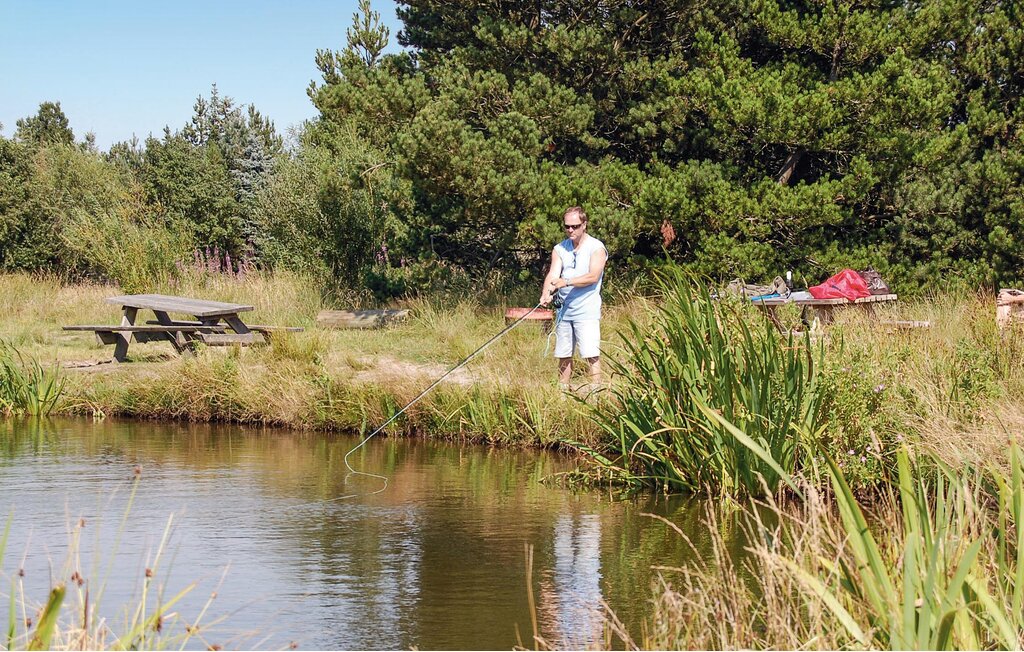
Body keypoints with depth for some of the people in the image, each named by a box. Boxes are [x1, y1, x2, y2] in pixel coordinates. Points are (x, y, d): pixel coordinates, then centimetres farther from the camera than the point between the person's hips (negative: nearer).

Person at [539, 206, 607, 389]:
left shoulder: (596, 247, -3)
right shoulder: (559, 249, 11)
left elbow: (593, 277, -16)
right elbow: (553, 274, -3)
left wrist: (566, 282, -25)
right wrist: (546, 294, -23)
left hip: (587, 311, -5)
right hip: (564, 310, 5)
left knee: (592, 355, -11)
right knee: (564, 355, 9)